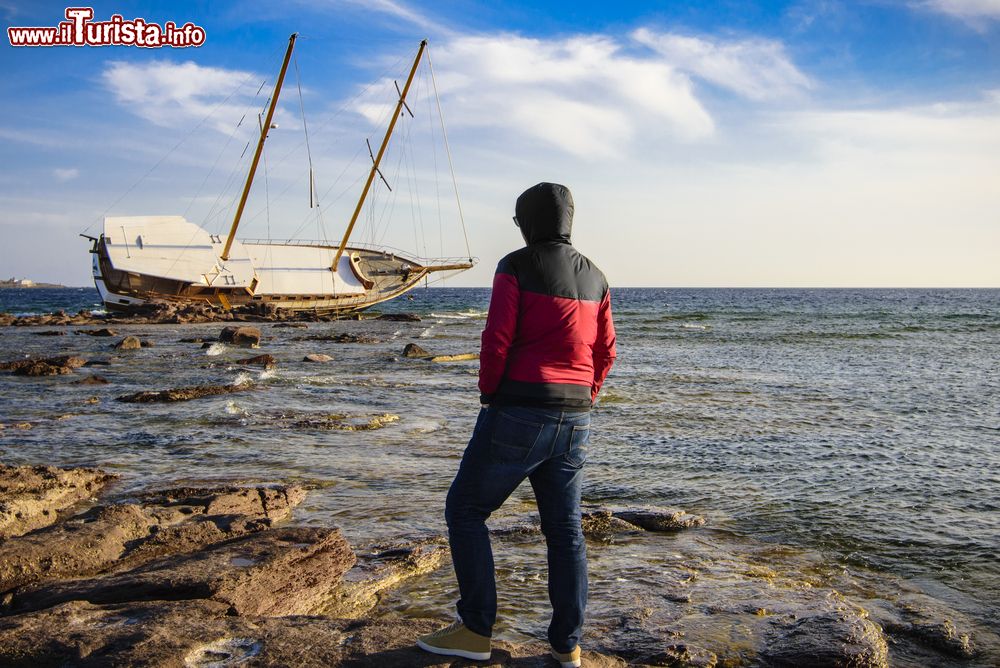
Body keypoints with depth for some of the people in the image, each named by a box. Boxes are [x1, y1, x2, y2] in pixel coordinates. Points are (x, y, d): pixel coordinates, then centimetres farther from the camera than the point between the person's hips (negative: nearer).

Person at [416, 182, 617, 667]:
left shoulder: (516, 267, -7)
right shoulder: (594, 277, 12)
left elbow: (497, 339, -13)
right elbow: (605, 352, 13)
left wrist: (489, 394, 1)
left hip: (518, 413, -6)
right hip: (573, 421, 7)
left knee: (465, 511, 8)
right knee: (565, 528, 13)